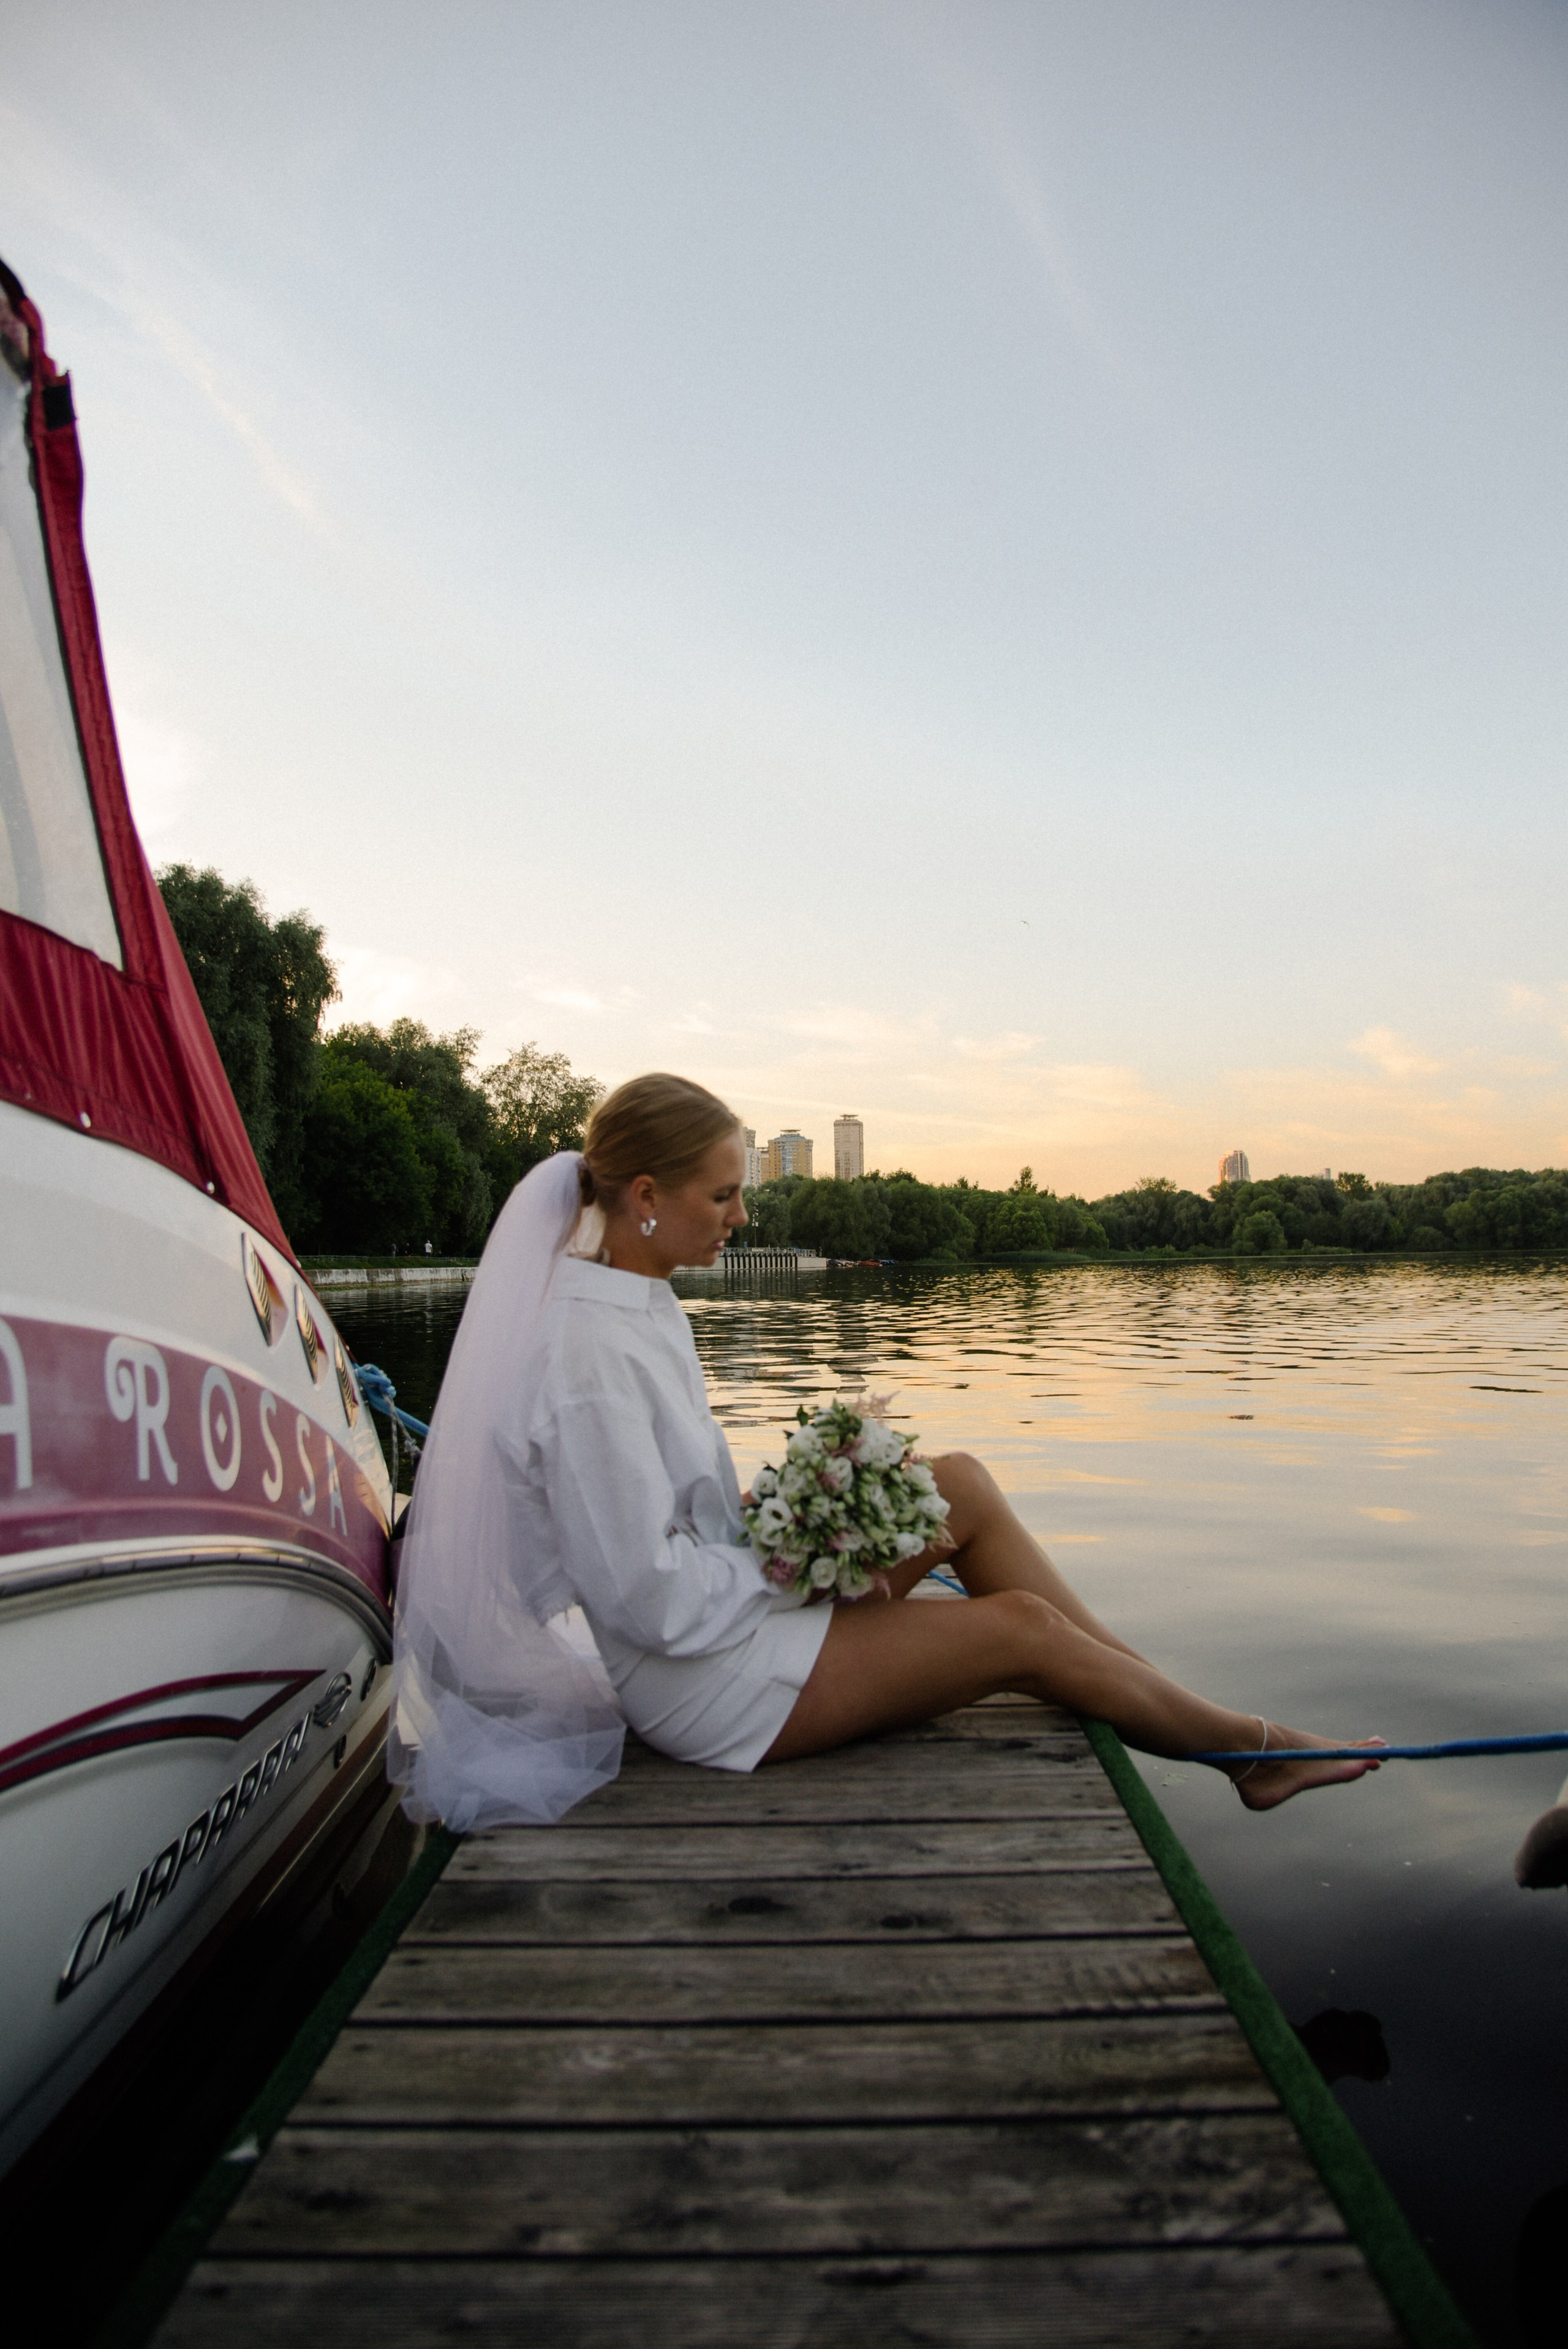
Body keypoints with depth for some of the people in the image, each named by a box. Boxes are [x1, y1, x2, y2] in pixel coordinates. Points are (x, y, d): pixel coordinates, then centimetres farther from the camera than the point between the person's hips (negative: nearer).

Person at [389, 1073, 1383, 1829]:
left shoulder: (637, 1299, 3)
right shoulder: (587, 1356, -28)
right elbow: (648, 1595, -26)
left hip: (723, 1599, 9)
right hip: (699, 1679, -9)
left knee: (963, 1484, 2)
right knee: (1020, 1627, -6)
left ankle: (1157, 1685, 13)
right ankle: (1248, 1743, 19)